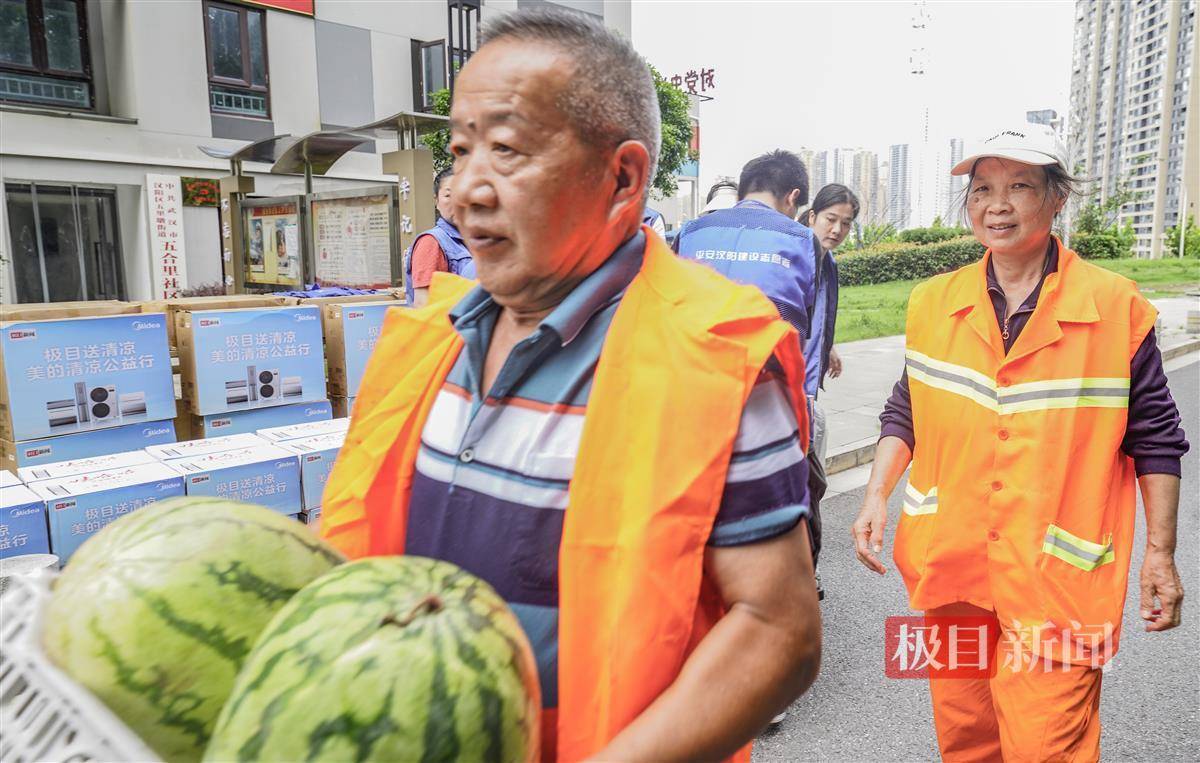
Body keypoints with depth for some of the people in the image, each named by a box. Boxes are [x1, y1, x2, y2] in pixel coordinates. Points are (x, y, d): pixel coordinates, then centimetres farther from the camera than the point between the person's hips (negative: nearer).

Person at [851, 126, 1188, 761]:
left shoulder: (1117, 307, -5)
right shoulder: (932, 302, 3)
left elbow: (1153, 439, 2)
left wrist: (1160, 551, 1)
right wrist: (877, 494, 0)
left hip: (1056, 584, -3)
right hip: (947, 565, 3)